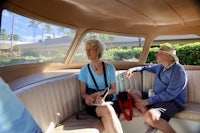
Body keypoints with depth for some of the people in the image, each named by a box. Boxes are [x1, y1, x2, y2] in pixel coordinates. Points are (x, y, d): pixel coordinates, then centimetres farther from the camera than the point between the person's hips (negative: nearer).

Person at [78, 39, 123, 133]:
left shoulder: (110, 68, 5)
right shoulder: (84, 70, 5)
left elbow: (113, 90, 4)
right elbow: (83, 93, 5)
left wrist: (96, 94, -11)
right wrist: (91, 97, -19)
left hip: (110, 101, 0)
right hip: (93, 104, 0)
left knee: (106, 117, -35)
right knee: (107, 109, -34)